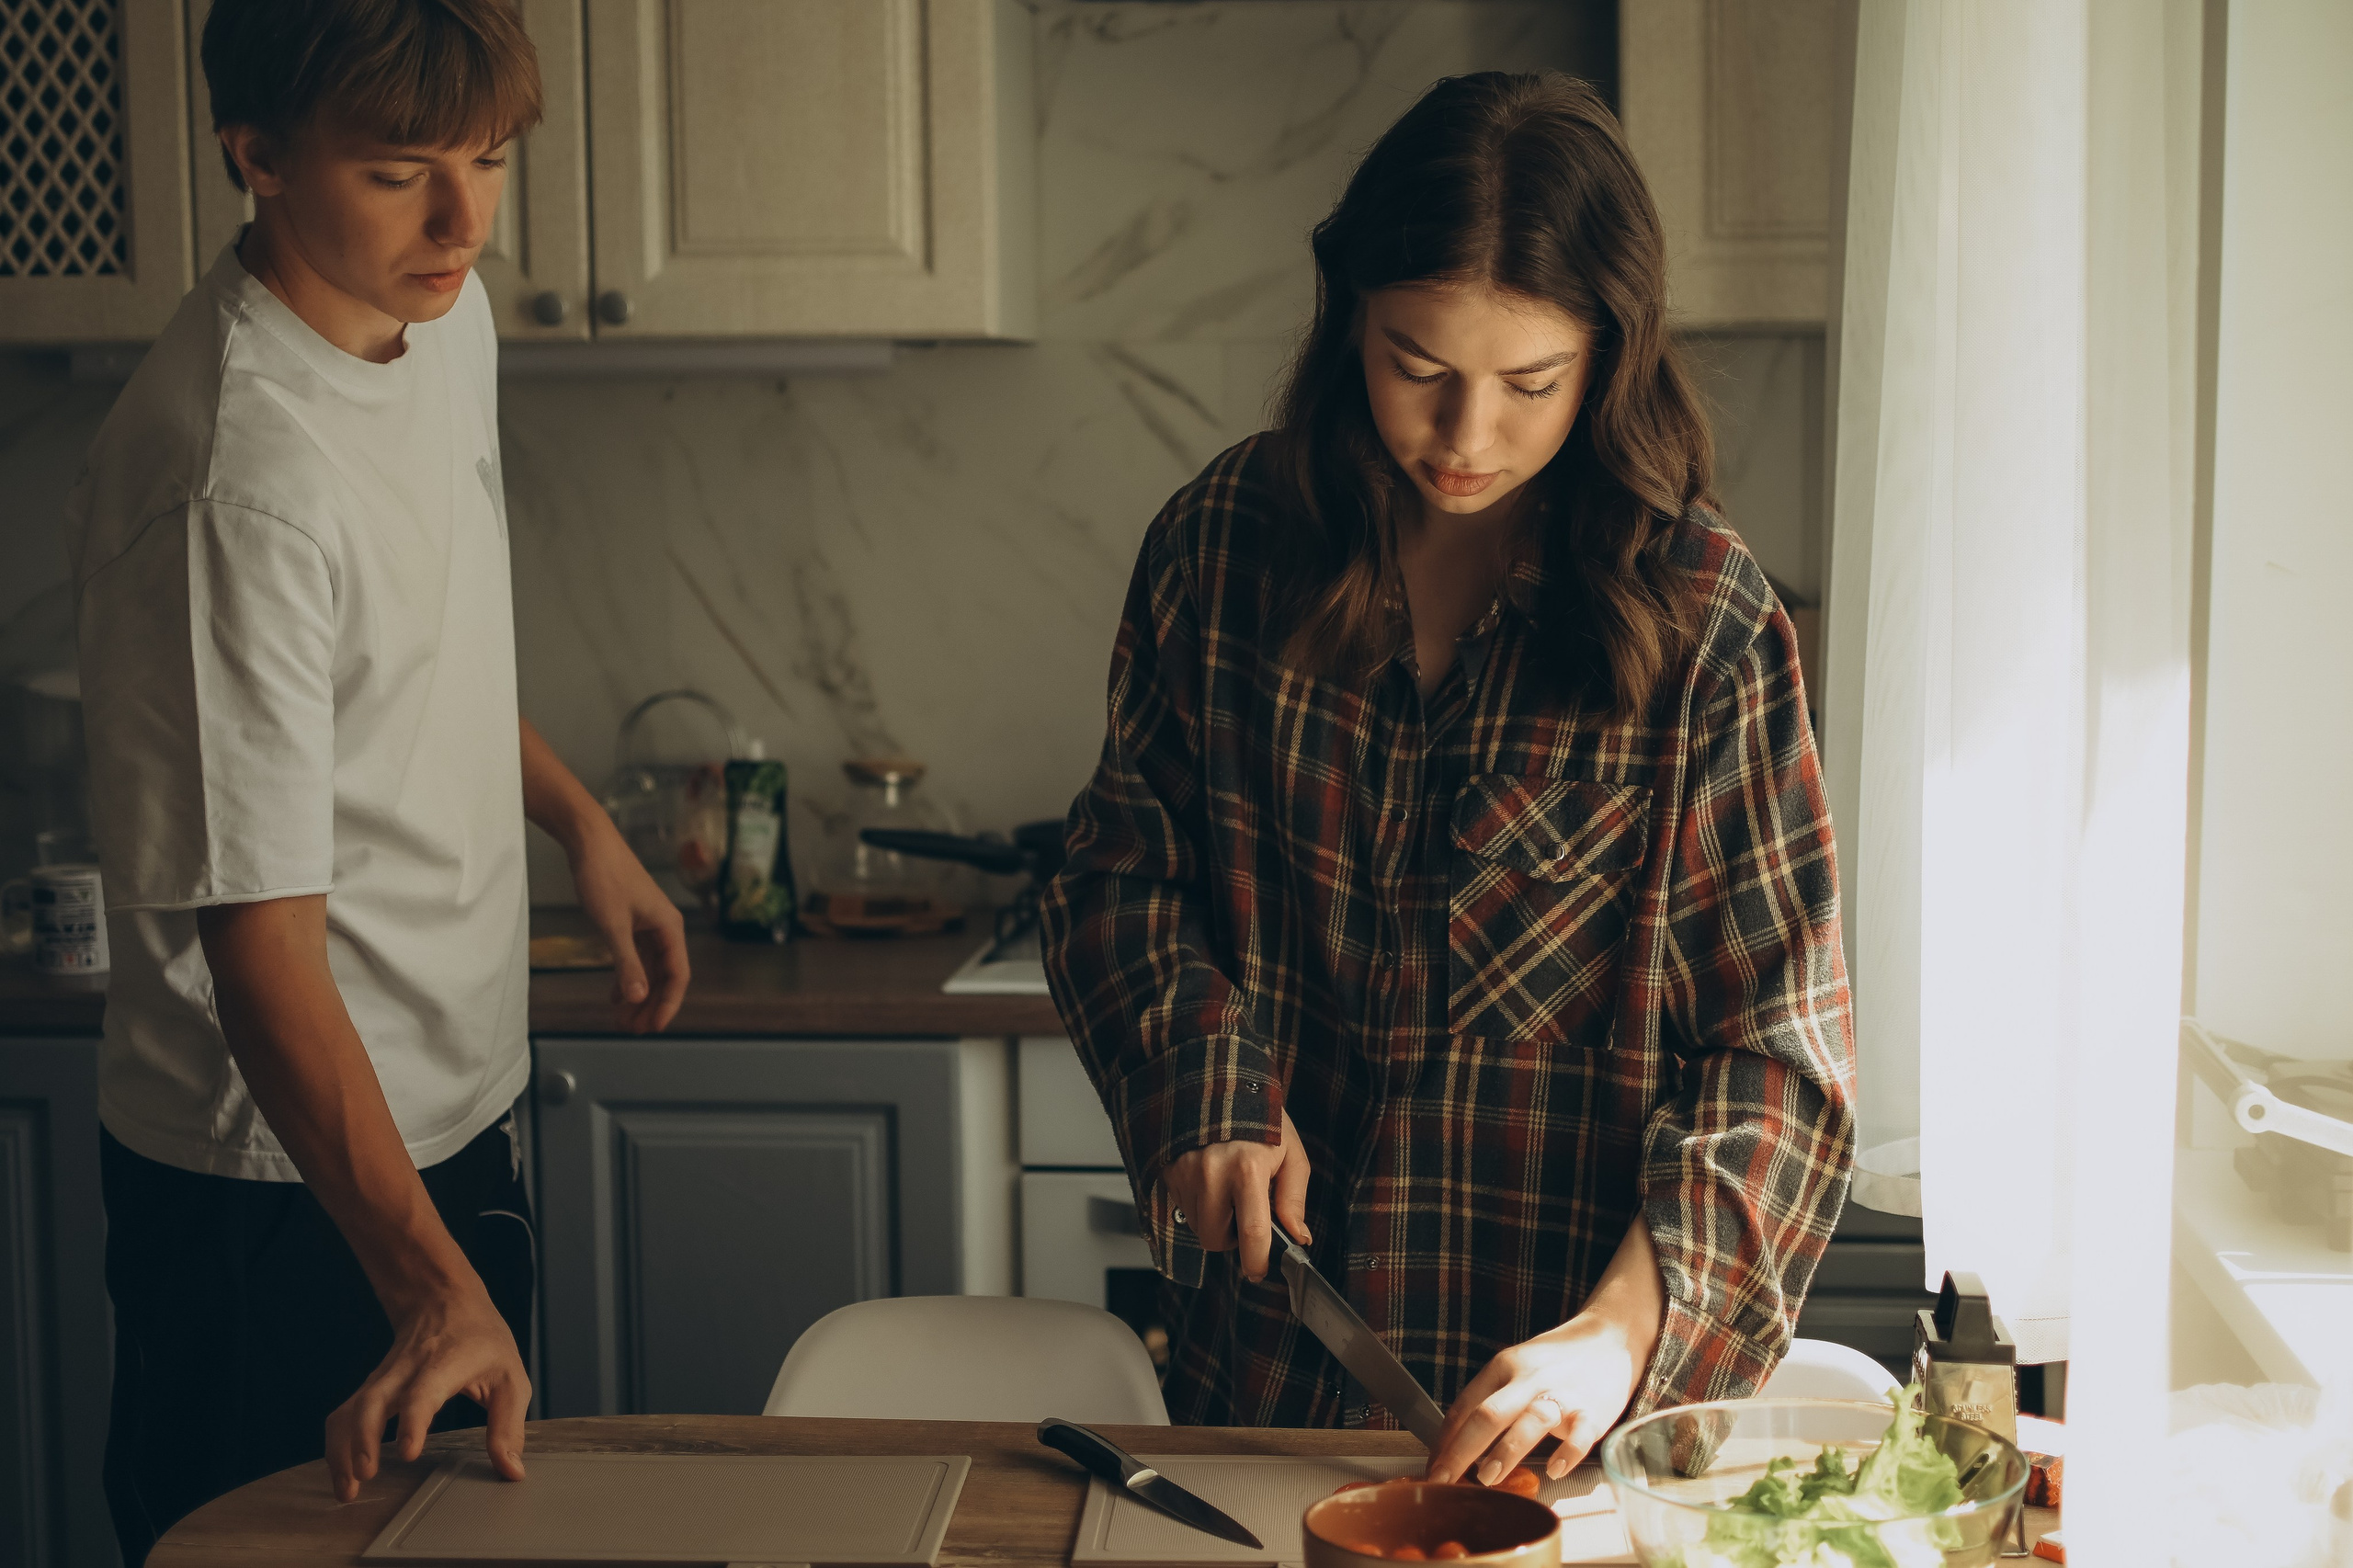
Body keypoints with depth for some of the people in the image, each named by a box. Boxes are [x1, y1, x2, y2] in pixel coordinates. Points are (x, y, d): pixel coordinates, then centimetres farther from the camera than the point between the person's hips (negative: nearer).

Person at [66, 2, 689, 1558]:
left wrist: (581, 818, 13)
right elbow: (261, 946, -31)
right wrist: (430, 1285, -37)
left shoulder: (447, 314, -1)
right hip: (286, 1181, -9)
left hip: (459, 1107, 9)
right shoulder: (238, 485, -30)